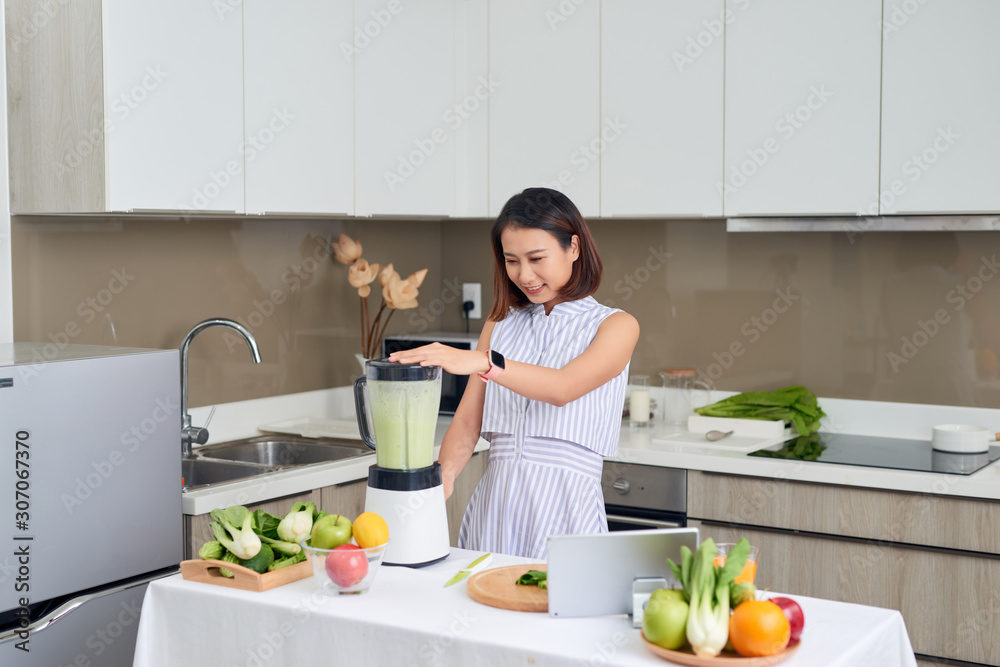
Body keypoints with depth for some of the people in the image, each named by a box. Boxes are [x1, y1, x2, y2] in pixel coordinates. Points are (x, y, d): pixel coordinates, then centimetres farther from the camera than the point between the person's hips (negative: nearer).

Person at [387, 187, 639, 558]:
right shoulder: (501, 324, 15)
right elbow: (468, 420, 8)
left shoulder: (615, 326, 1)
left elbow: (563, 388, -18)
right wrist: (444, 473, -12)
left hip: (564, 506, -4)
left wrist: (483, 362, -32)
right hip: (493, 506, 4)